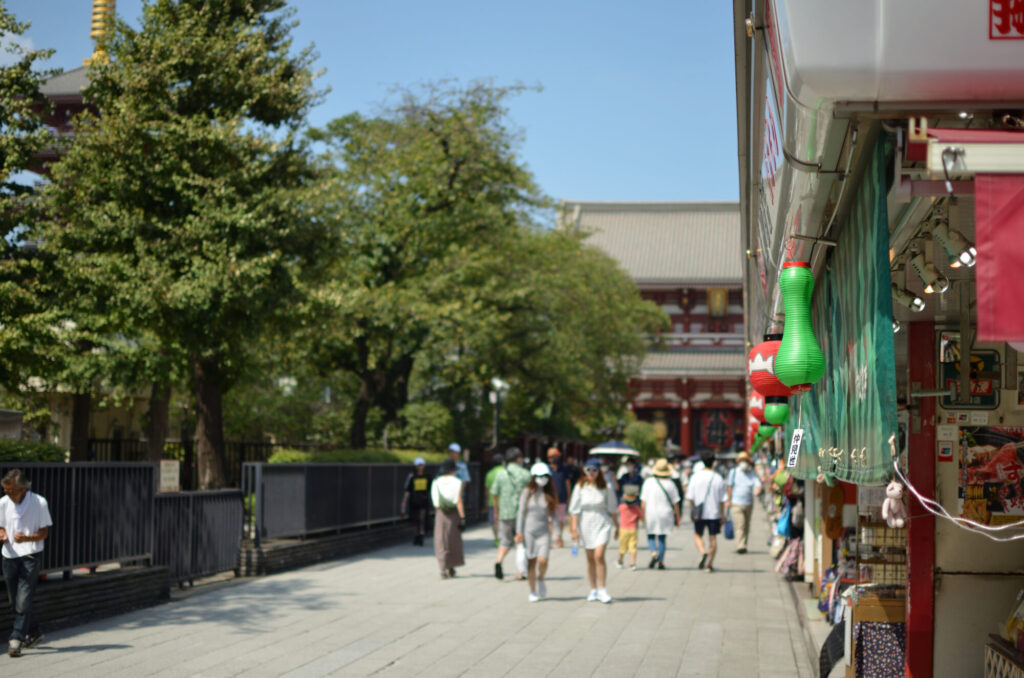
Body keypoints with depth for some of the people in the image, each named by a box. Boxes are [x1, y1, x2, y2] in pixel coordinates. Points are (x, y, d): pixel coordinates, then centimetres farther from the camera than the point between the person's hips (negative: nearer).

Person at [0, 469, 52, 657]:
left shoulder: (39, 503, -8)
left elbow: (44, 532, -5)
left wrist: (27, 538, -24)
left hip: (30, 556, -5)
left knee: (24, 601, -12)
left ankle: (17, 639, -10)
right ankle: (33, 633, 28)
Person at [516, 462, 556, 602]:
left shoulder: (550, 494, 6)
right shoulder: (527, 493, 1)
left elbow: (553, 514, 11)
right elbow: (521, 512, 2)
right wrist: (519, 532, -4)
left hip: (543, 532, 1)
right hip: (528, 531, -1)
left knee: (543, 560, -15)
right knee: (531, 562, 1)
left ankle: (540, 580, 17)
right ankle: (533, 592, 14)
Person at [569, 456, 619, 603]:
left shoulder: (606, 487, -2)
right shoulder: (580, 487, 0)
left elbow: (612, 509, 6)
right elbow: (575, 509, 1)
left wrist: (616, 527, 11)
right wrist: (574, 529, -4)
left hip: (602, 524, -2)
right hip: (586, 524, 2)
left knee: (599, 556, -14)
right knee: (590, 559, 8)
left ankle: (602, 590, -8)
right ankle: (593, 590, 18)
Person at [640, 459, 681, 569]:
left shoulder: (648, 482, -5)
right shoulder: (670, 484, -4)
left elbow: (643, 501, -4)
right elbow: (675, 503, -1)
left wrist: (643, 515, 4)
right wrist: (677, 517, 7)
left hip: (651, 513, 0)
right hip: (665, 514, 0)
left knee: (651, 536, 14)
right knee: (662, 538, 9)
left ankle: (654, 553, -12)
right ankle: (661, 562, 8)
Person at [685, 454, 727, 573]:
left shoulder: (695, 477, -3)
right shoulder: (718, 478, -2)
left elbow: (690, 497, -1)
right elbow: (722, 499, 0)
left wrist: (692, 510, 10)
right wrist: (723, 515, 8)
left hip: (699, 513, 0)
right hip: (714, 513, 0)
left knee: (697, 535, 14)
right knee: (713, 537, 7)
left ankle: (703, 552, -14)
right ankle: (709, 564, 6)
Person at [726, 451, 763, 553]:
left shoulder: (752, 473, 5)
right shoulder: (733, 472, 2)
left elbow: (758, 484, -7)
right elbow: (729, 486, 4)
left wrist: (757, 491, -30)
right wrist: (728, 500, -1)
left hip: (749, 504, 3)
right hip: (736, 503, -3)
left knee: (746, 527, 9)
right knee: (740, 525, -14)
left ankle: (743, 545, 19)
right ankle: (740, 546, -22)